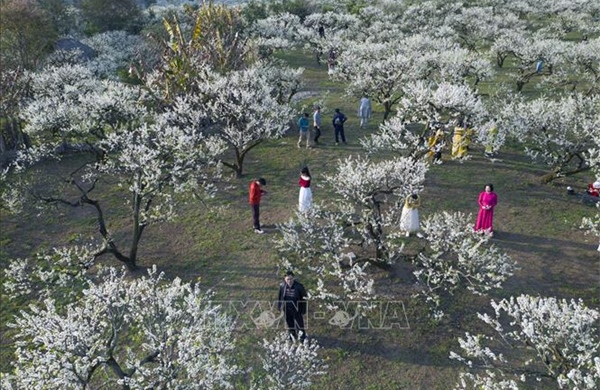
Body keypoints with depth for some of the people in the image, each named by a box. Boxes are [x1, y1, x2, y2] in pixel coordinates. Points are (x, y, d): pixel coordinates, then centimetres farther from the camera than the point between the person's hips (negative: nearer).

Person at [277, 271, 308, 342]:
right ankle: (292, 335, 45)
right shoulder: (282, 286, -13)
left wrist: (303, 309, -7)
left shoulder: (299, 286, -21)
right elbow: (280, 297, 4)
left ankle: (302, 337, 31)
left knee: (299, 323, 7)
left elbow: (303, 298, -10)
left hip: (296, 309, -3)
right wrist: (279, 306, 10)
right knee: (289, 323, 20)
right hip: (287, 309, 3)